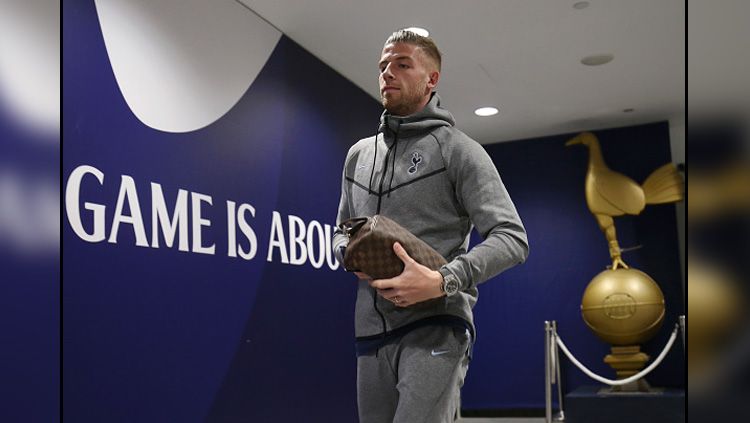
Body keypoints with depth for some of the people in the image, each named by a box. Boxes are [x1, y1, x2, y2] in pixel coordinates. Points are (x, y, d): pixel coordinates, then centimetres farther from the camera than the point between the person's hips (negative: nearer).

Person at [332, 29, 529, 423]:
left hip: (436, 327, -6)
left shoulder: (458, 149, -1)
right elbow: (341, 231, 25)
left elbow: (511, 238, -8)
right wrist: (351, 253, 0)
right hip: (372, 332, 6)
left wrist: (444, 281, -22)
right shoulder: (358, 154, 17)